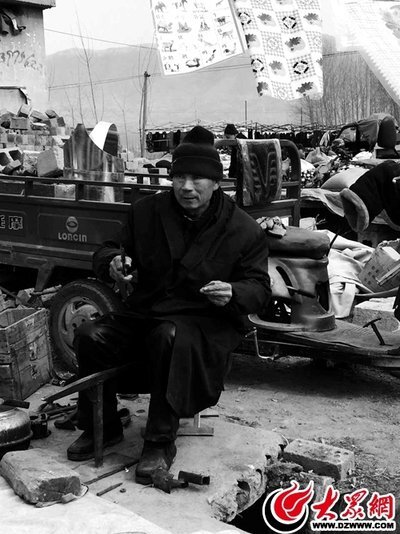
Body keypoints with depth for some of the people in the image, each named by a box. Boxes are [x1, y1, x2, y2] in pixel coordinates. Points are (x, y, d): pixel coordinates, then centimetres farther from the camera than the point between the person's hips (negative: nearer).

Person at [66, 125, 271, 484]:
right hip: (144, 314, 4)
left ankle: (161, 443, -23)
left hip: (205, 323, -4)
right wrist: (113, 262, -12)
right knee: (91, 336, -20)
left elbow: (258, 288, -1)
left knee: (170, 338, -38)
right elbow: (107, 251, 14)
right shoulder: (147, 211, 6)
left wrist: (233, 293, -25)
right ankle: (102, 427, 1)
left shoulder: (244, 230, -3)